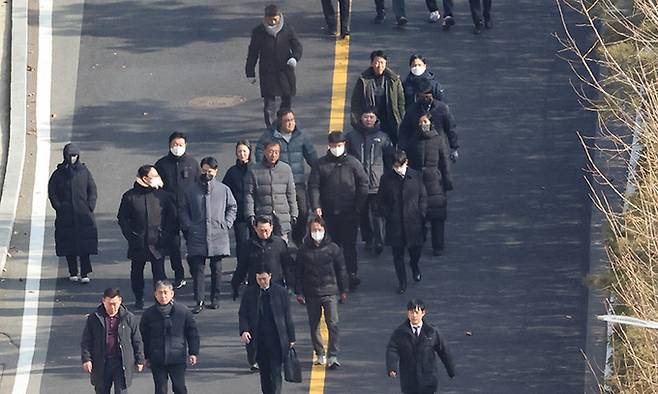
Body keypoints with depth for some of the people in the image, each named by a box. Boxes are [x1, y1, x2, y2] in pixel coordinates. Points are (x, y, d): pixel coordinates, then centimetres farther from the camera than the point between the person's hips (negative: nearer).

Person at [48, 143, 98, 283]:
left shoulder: (84, 171, 5)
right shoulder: (59, 173, 3)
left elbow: (92, 190, 8)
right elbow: (51, 192, 5)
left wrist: (90, 206, -4)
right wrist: (58, 207, -6)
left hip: (83, 214, 0)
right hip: (65, 215, 0)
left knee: (84, 244, -6)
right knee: (68, 245, 2)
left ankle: (84, 273, -5)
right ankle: (73, 273, 11)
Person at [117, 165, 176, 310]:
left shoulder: (163, 196, 2)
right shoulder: (130, 196, 0)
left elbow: (172, 218, 8)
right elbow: (122, 219, 6)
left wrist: (165, 237, -2)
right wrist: (131, 236, -3)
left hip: (158, 243, -1)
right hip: (138, 244, 1)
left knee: (159, 273, -7)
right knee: (137, 272, 11)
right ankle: (139, 299, 26)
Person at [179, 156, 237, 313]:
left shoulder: (224, 190, 5)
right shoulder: (191, 191, 5)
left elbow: (233, 207, 15)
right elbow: (183, 211, 11)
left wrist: (226, 224, 4)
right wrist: (188, 227, -1)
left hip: (218, 236, 0)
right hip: (197, 237, 0)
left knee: (216, 268, 6)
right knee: (198, 268, -5)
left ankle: (215, 298, 16)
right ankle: (199, 300, -6)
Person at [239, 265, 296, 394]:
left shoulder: (281, 292, 2)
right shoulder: (249, 293, 4)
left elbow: (287, 316, 6)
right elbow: (242, 314, 5)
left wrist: (291, 338, 5)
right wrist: (244, 330, -14)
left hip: (277, 340, -2)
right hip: (258, 340, 2)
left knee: (275, 372, -8)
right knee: (264, 372, 10)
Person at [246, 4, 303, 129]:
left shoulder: (288, 29, -4)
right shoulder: (258, 32, -7)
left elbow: (297, 46, 4)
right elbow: (252, 53, 1)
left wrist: (295, 58, -18)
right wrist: (250, 73, 1)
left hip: (285, 71, 2)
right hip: (267, 72, -2)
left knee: (287, 99, 14)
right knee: (269, 102, -8)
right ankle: (270, 127, -3)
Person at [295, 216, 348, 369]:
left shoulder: (333, 248, 2)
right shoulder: (304, 250, 3)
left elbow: (341, 270, 8)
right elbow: (298, 272, 7)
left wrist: (343, 290, 7)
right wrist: (299, 292, 2)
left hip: (329, 292, -2)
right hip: (311, 294, 2)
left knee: (333, 324, -11)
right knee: (314, 325, 9)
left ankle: (333, 356, -12)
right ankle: (320, 354, 22)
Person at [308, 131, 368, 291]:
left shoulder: (352, 163, 2)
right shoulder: (321, 164, 5)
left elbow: (363, 184, 4)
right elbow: (313, 186, 3)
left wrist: (359, 207, -2)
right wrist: (316, 206, -10)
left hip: (349, 212, -2)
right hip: (328, 212, 2)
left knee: (349, 245, -4)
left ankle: (352, 275, -7)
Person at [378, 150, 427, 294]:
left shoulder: (415, 177, -2)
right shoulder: (386, 179, -4)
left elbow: (423, 197, 5)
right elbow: (382, 200, 4)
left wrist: (421, 215, -2)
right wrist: (387, 216, -5)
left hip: (413, 221, 0)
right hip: (395, 223, 0)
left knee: (415, 249, 11)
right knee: (398, 254, 5)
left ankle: (414, 266, 46)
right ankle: (402, 282, 18)